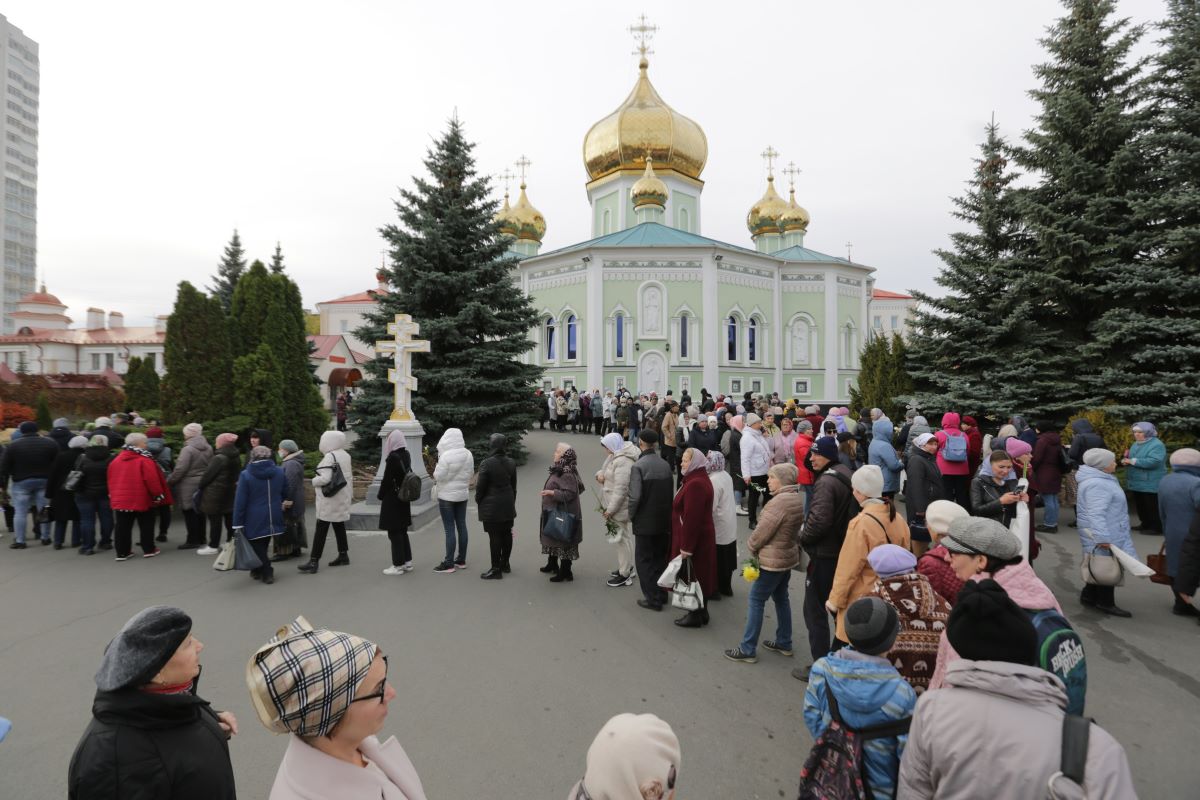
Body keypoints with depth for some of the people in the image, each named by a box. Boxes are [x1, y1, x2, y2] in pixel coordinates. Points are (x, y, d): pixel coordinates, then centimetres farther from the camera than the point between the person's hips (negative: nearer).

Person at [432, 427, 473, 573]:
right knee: (461, 526, 13)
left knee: (449, 529, -2)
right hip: (463, 494, 6)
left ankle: (449, 563, 4)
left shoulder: (446, 456, -20)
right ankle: (461, 560, 21)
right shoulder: (468, 454, -1)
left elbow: (438, 475, -16)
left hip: (447, 496, -6)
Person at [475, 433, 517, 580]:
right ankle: (505, 564, 28)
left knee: (495, 537, 0)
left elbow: (480, 486, -12)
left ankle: (496, 569, 7)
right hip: (508, 505, 7)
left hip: (491, 506, -6)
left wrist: (478, 501, 5)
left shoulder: (486, 464, -17)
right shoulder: (511, 463, 3)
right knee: (506, 534, 15)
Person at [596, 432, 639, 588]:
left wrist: (611, 509, -24)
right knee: (623, 535, 20)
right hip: (613, 503, 10)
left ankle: (625, 575, 12)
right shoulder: (615, 455, 8)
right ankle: (627, 567, 35)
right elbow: (605, 469, 19)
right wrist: (599, 474, -5)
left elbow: (620, 489, -27)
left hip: (619, 506, -10)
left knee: (622, 537, 1)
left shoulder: (623, 462, -25)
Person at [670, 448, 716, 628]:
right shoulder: (700, 479, 11)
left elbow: (691, 518, -26)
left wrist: (686, 546, -24)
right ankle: (701, 612, 31)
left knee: (692, 576, 3)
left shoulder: (695, 484, -23)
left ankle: (696, 616, 15)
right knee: (700, 576, 18)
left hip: (694, 538, -10)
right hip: (701, 538, 10)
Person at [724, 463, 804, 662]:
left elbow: (763, 531, -20)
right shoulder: (798, 498, 3)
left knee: (755, 601, 0)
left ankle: (748, 649, 6)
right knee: (781, 598, 21)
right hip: (788, 556, 9)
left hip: (772, 560, -9)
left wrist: (751, 546, -2)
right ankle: (784, 643, 32)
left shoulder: (780, 501, -25)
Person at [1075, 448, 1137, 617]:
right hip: (1105, 535, -11)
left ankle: (1089, 596, 26)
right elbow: (1096, 514, -30)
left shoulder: (1099, 480, 14)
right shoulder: (1097, 485, -24)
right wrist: (1103, 537, -32)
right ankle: (1105, 602, 9)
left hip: (1107, 533, 11)